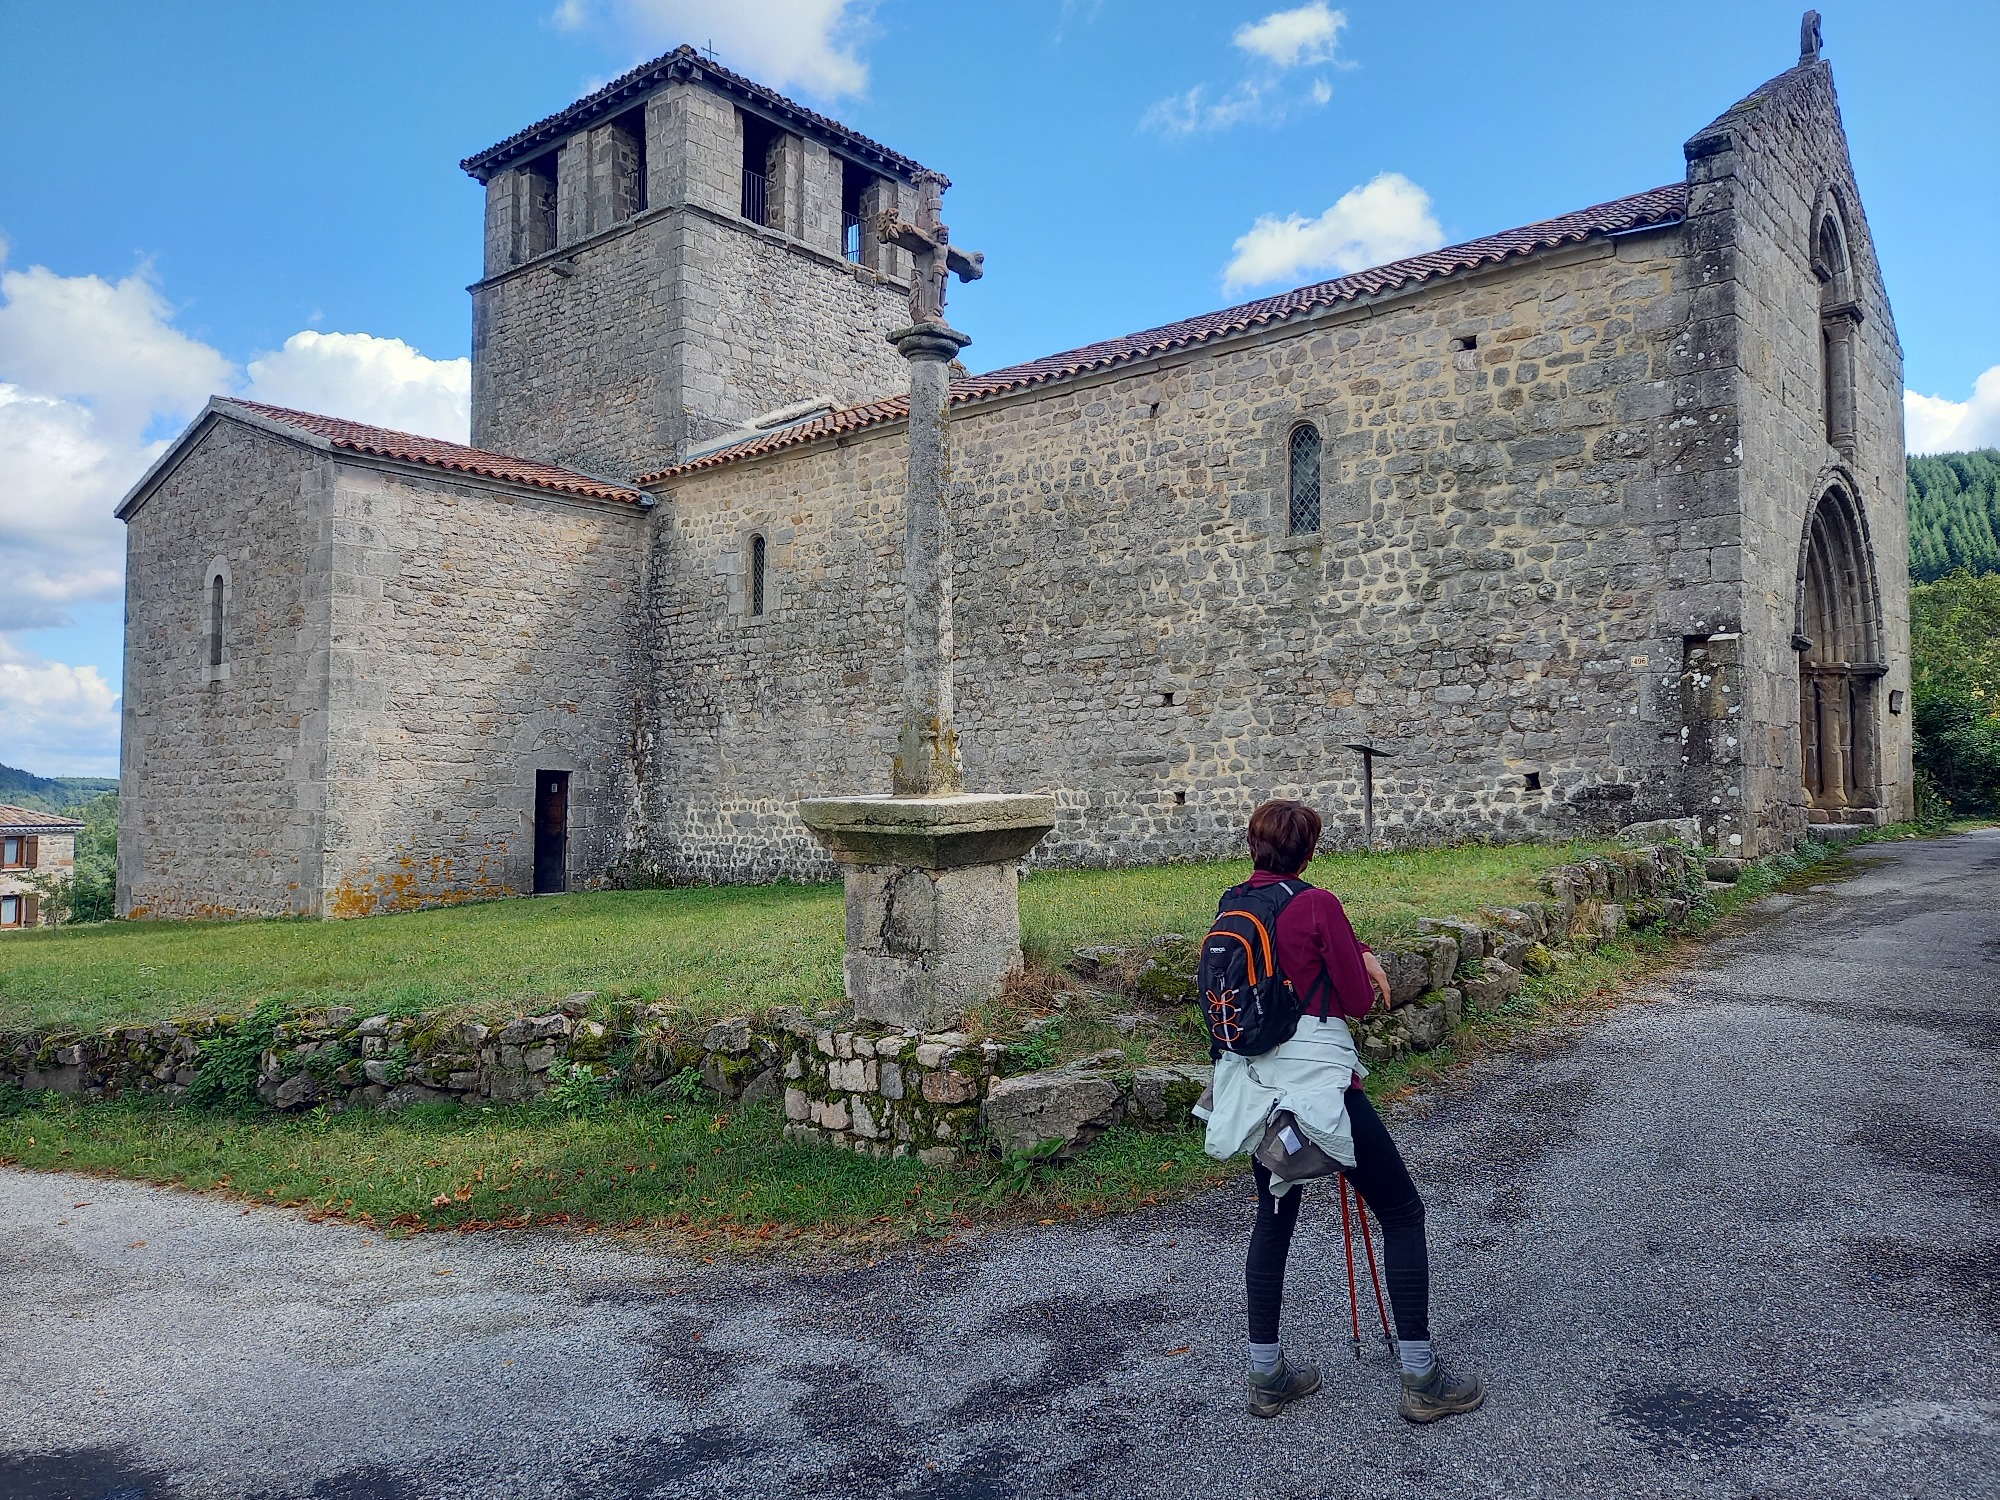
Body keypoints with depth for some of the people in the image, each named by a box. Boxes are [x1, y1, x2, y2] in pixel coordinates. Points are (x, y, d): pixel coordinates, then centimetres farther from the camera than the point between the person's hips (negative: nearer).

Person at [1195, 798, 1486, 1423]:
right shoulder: (1317, 904, -13)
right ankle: (1421, 1378, 13)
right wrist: (1366, 967, 13)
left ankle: (1266, 1375, 26)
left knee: (1273, 1218, 19)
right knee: (1402, 1212, 8)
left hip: (1254, 1085, 7)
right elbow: (1359, 1001, -8)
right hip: (1317, 1076, -7)